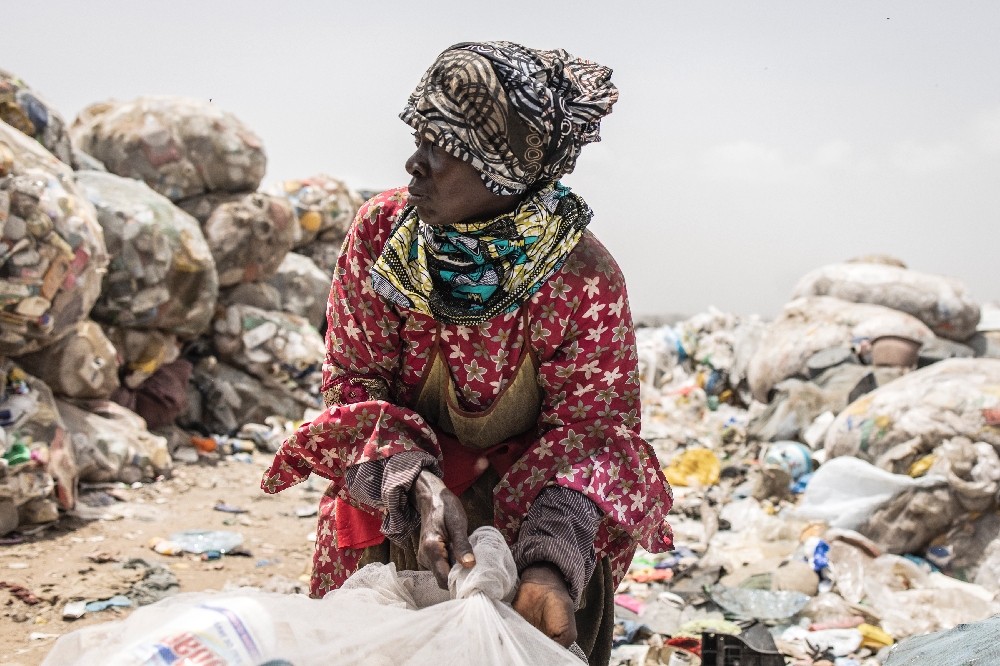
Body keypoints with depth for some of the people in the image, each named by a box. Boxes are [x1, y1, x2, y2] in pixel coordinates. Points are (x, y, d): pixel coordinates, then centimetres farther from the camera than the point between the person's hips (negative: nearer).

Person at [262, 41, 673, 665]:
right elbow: (354, 380, -14)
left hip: (527, 502, -2)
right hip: (386, 493, 3)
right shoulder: (380, 229, -17)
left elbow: (590, 427, -18)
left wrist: (553, 560, -36)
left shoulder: (585, 277, -24)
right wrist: (417, 487, -33)